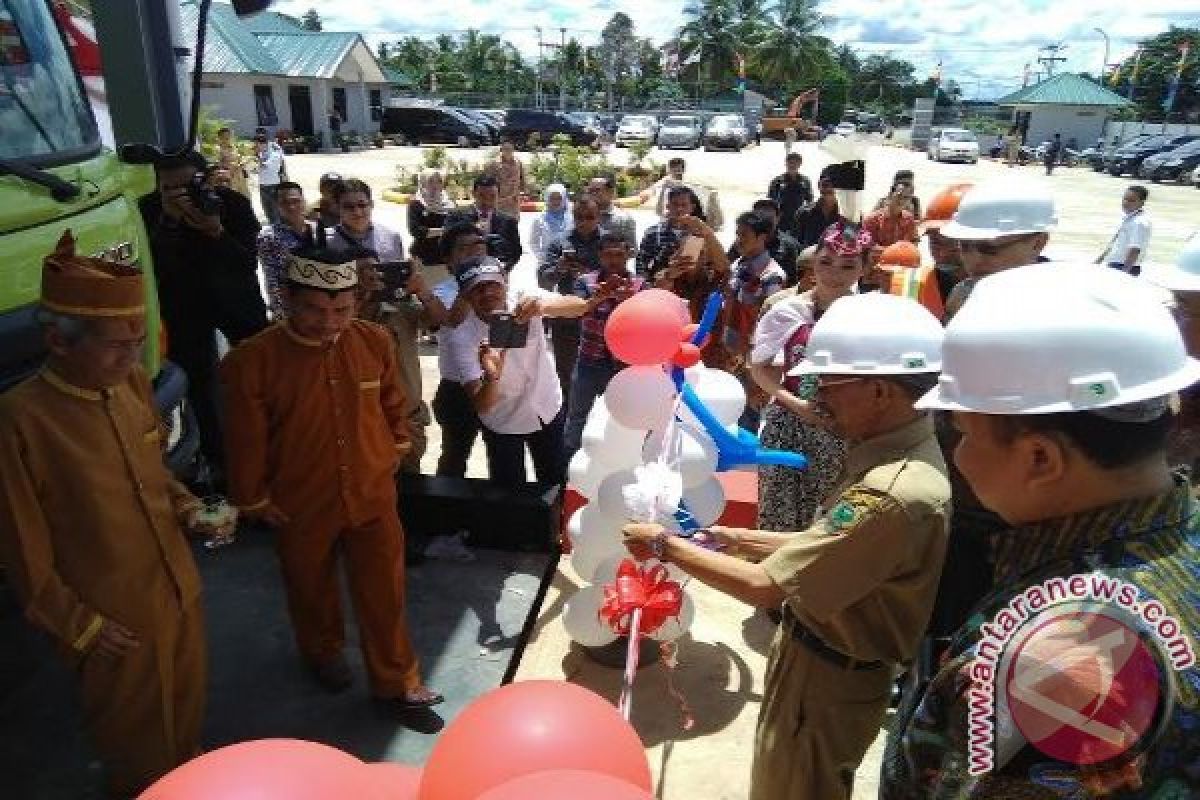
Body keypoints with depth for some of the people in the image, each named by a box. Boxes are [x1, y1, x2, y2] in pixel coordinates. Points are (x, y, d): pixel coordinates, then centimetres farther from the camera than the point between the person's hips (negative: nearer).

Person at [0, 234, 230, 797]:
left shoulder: (133, 384, -4)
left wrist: (189, 511, -4)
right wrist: (81, 629, -10)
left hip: (180, 597, 6)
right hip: (116, 626, -5)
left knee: (187, 727, 26)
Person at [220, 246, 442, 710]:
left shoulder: (375, 341, -12)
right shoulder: (251, 361, -22)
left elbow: (394, 404, 6)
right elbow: (246, 444, -11)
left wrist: (397, 447, 13)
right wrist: (255, 500, -1)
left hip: (373, 497, 2)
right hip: (301, 507, -1)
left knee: (384, 594, 12)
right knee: (312, 589, 23)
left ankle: (396, 681, 31)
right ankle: (323, 652, 52)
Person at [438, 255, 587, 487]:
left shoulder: (525, 300, -21)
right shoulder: (460, 337, -25)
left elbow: (581, 306, -35)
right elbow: (481, 406, -28)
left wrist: (545, 304, -54)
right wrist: (492, 376, -49)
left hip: (548, 409, 2)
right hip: (503, 423, -2)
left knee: (555, 483, 18)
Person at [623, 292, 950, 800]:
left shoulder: (896, 493, -35)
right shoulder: (905, 451, -3)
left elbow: (763, 586, -30)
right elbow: (828, 547, 8)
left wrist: (665, 546, -18)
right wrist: (737, 540, 3)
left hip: (826, 681, -8)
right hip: (817, 656, 8)